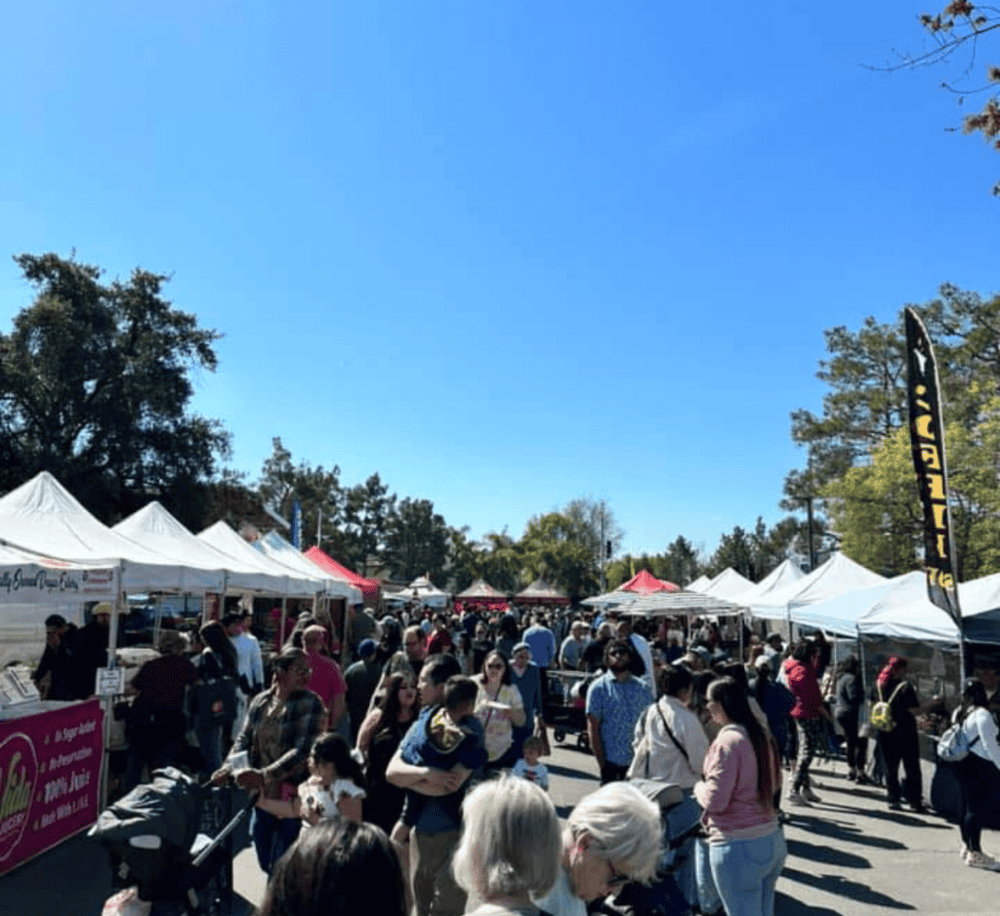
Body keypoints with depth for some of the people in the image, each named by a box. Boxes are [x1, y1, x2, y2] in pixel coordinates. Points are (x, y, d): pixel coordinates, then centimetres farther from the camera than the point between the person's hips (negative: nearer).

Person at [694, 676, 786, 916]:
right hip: (773, 840, 8)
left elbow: (715, 800, -20)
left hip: (738, 848, -8)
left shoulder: (727, 741, -19)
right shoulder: (761, 735, 5)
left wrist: (699, 787, -1)